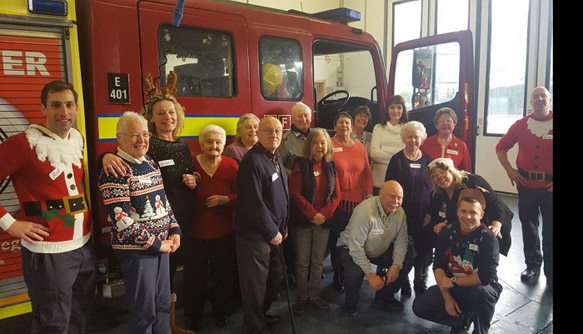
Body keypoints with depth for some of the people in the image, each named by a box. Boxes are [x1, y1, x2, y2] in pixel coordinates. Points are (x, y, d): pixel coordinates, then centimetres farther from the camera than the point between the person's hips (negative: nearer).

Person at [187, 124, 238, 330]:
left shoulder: (231, 165, -2)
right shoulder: (191, 164, -5)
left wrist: (225, 199, -18)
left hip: (224, 231, 1)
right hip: (197, 230, -1)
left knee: (223, 275, 14)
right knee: (197, 277, 9)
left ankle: (221, 312, 37)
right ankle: (195, 316, 32)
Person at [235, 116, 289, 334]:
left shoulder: (275, 158, 10)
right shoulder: (253, 160, -21)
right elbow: (254, 202, -25)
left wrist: (282, 226, 15)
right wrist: (271, 231, -17)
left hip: (273, 230, 10)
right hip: (255, 233, -9)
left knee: (272, 275, 21)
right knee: (255, 281, 5)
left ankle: (262, 314, 41)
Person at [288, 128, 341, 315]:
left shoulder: (330, 167, 7)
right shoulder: (301, 165, -5)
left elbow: (336, 195, 5)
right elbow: (295, 194, -11)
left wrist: (323, 214, -9)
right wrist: (312, 215, -14)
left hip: (324, 221, 4)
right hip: (302, 221, -3)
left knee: (318, 261, 10)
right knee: (302, 262, 4)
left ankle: (314, 295, 24)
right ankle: (301, 298, 17)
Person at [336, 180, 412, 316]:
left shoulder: (400, 213, -12)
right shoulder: (365, 211, -32)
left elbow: (401, 240, -5)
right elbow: (356, 247, -32)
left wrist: (396, 265, -19)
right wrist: (370, 274, -31)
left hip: (381, 250, 6)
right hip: (352, 248, -6)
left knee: (407, 261, -10)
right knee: (355, 273, -33)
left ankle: (385, 296, 12)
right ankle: (351, 303, 3)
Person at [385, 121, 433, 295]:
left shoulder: (427, 159, 7)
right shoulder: (397, 160, -3)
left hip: (424, 214, 3)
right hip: (403, 213, -3)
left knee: (424, 249, 7)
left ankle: (421, 284, 27)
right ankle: (403, 283, 26)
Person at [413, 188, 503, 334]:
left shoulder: (488, 238, -20)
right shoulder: (448, 232, -6)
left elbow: (486, 276, -27)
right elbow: (438, 266, -5)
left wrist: (453, 281, -18)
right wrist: (447, 298, -13)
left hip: (480, 288, -4)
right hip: (452, 287, 4)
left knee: (482, 293, -39)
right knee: (419, 306, -10)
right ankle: (464, 318, 8)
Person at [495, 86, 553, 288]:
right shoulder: (521, 125, 2)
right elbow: (501, 147, 10)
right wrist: (510, 170, -1)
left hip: (550, 185, -2)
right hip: (526, 183, 2)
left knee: (550, 229, 4)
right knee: (528, 226, 13)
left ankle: (550, 272, 17)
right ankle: (532, 264, 30)